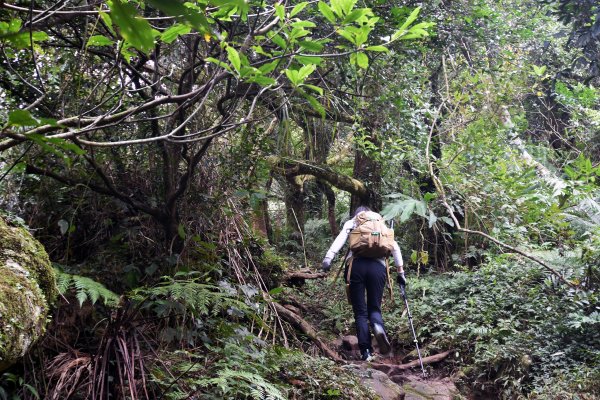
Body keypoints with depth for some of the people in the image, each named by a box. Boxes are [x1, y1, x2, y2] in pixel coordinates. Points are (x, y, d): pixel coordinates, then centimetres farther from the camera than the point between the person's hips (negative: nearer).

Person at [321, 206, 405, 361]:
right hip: (377, 266, 1)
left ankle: (366, 351, -6)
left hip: (356, 265, -1)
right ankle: (378, 327, -22)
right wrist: (400, 271, 15)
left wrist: (328, 258, -11)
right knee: (374, 307, 13)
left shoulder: (351, 223, 22)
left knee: (360, 311, 6)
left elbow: (340, 239, 1)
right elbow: (395, 247, 16)